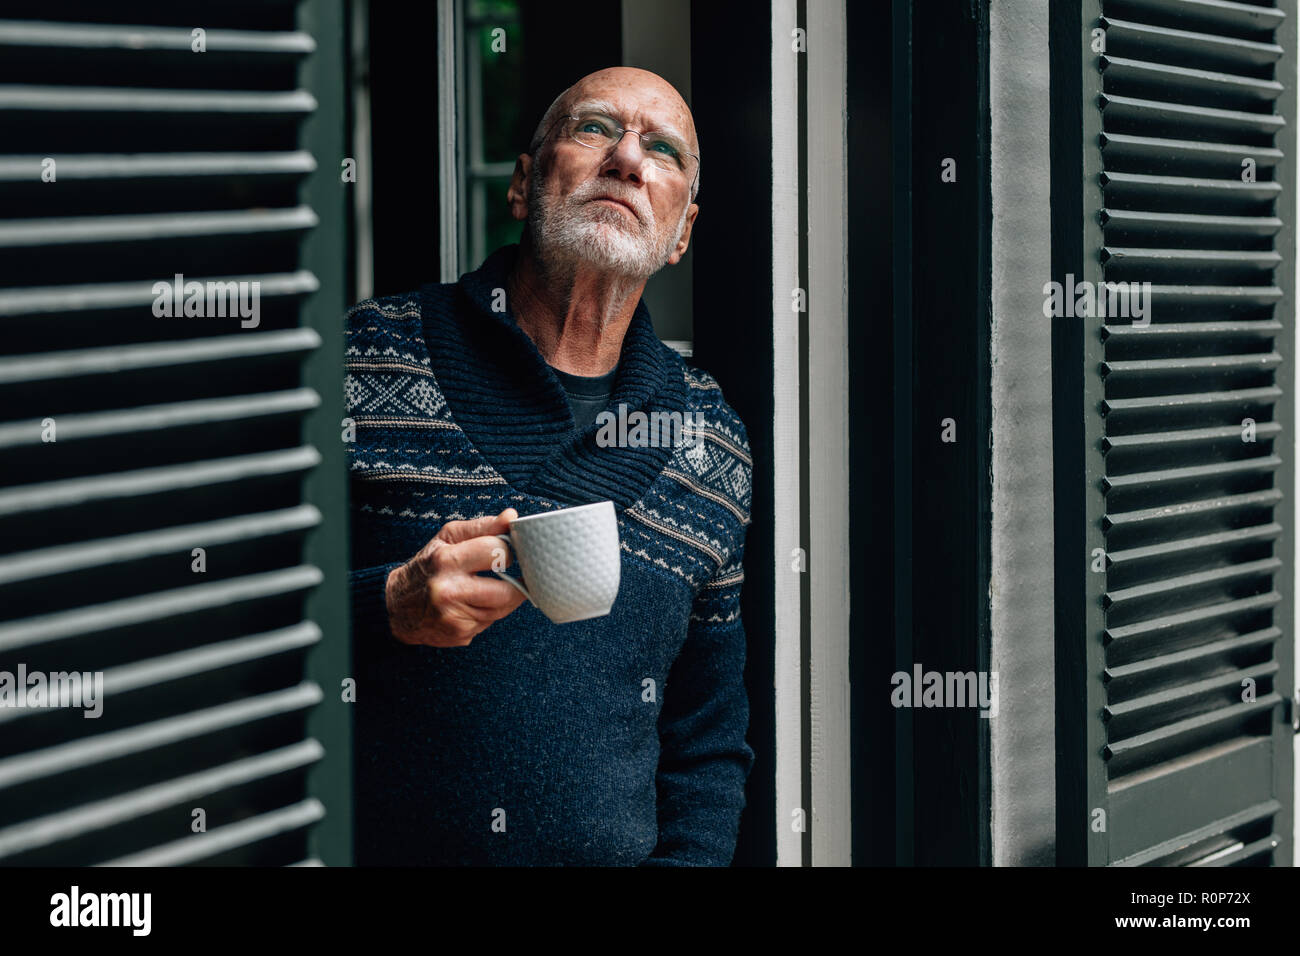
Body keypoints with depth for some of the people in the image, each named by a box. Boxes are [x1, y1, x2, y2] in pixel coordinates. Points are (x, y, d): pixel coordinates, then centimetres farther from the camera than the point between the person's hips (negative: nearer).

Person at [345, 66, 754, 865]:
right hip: (376, 844, -3)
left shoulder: (713, 441, 12)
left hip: (608, 854, 4)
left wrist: (684, 858, 0)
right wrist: (386, 609, -17)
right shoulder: (370, 356, 1)